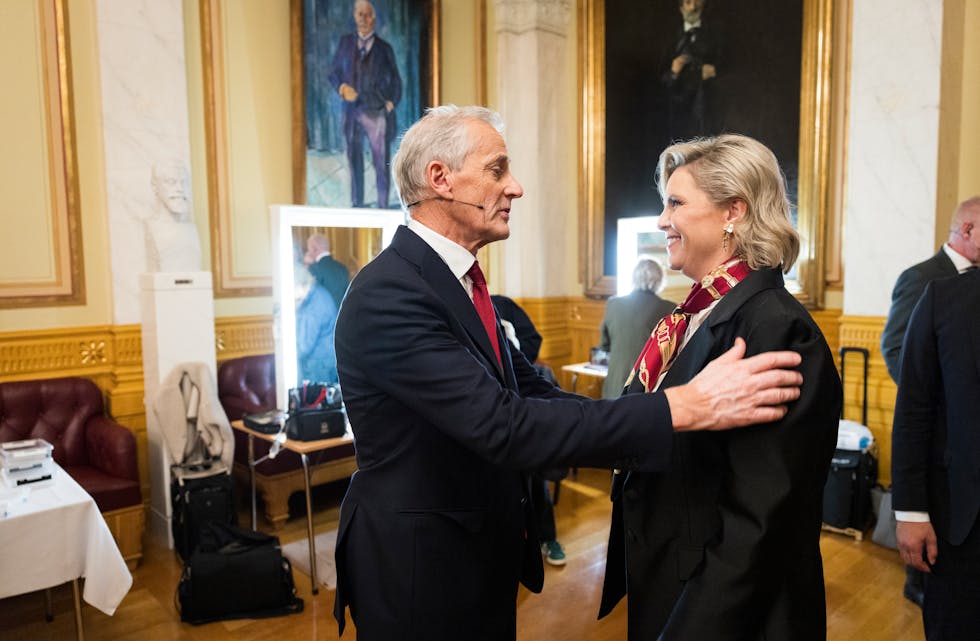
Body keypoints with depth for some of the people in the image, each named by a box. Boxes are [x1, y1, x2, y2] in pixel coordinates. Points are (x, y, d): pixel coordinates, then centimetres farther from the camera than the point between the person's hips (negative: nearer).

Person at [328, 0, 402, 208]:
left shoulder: (384, 48, 8)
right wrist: (342, 87, -7)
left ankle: (383, 208, -1)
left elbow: (395, 81, 11)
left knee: (381, 164, -5)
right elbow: (333, 72, 13)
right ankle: (356, 206, 13)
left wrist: (391, 103, -3)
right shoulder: (345, 42, 12)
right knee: (354, 162, 6)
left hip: (378, 113, -2)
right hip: (352, 112, 2)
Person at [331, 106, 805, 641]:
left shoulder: (459, 282, 5)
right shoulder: (389, 294, -24)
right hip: (420, 568, -8)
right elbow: (502, 425, -32)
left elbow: (535, 394, 1)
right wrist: (683, 407, -33)